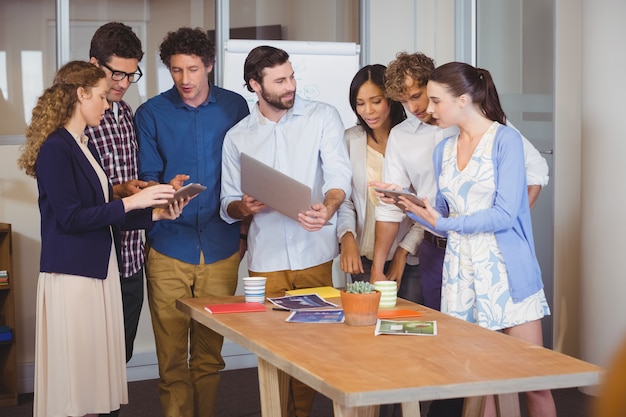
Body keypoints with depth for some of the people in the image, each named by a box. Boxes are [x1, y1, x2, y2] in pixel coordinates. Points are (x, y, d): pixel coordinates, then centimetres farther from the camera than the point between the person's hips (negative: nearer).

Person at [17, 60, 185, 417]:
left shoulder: (86, 146, 15)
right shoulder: (55, 148, -12)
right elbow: (70, 218, -18)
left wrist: (156, 214, 5)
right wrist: (132, 202, -16)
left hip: (101, 271, 9)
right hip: (72, 276, -9)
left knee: (96, 367, 10)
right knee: (74, 373, -3)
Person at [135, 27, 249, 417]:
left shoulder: (234, 106, 6)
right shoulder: (151, 113, 3)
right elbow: (147, 177, 2)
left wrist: (244, 224, 11)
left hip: (221, 248, 1)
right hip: (169, 249, -1)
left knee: (210, 353, 7)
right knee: (172, 356, 0)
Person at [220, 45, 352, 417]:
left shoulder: (322, 117, 2)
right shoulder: (237, 137, 9)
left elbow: (339, 174, -10)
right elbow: (228, 204, 12)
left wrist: (328, 208, -32)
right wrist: (243, 207, -12)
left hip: (314, 253, -1)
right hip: (265, 257, 2)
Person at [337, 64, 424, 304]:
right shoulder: (350, 140, 5)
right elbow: (342, 197, 4)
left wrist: (403, 252, -8)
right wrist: (347, 236, -13)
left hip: (410, 258, -1)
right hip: (365, 258, 2)